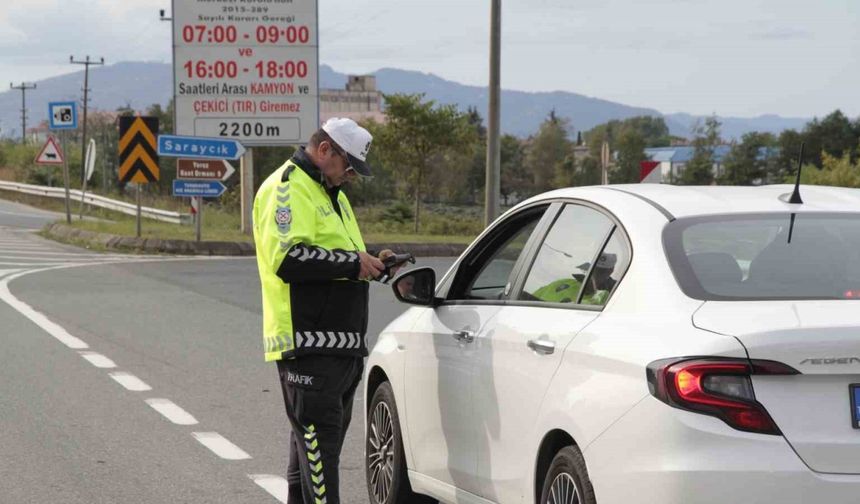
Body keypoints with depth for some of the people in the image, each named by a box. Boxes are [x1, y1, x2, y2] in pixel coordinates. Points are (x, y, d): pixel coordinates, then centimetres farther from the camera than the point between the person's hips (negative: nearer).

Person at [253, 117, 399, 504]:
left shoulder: (331, 192, 23)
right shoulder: (287, 188, -10)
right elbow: (288, 258, -23)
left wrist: (369, 262, 11)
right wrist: (353, 262, -18)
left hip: (342, 342, 10)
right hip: (309, 343, -10)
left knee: (312, 444, 15)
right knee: (319, 443, -13)